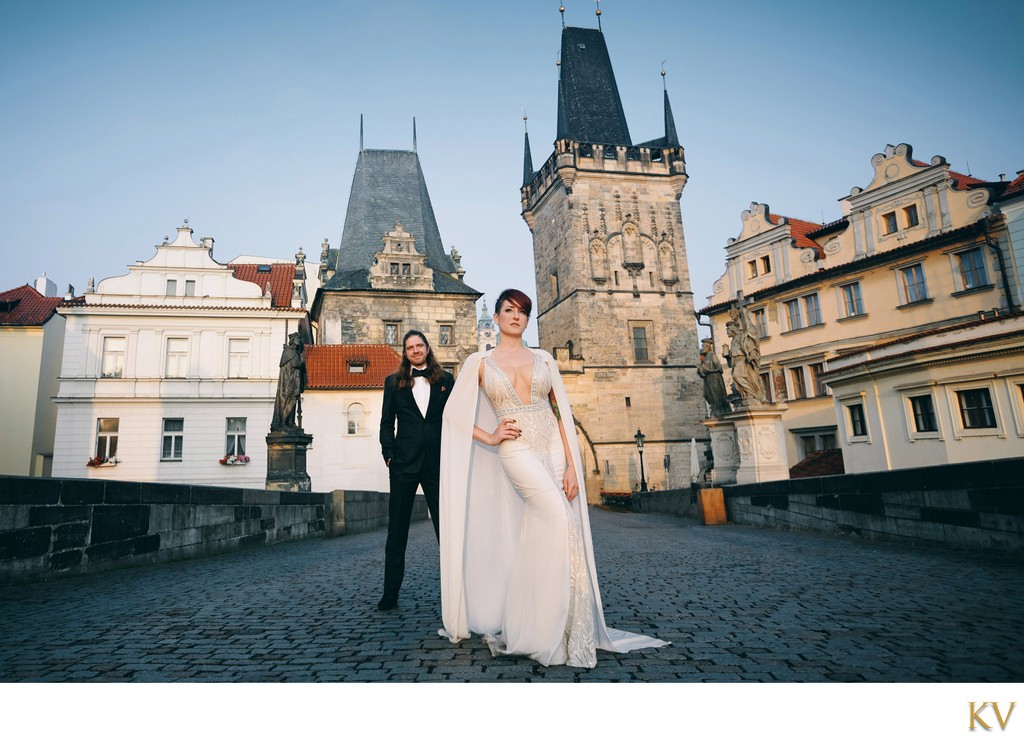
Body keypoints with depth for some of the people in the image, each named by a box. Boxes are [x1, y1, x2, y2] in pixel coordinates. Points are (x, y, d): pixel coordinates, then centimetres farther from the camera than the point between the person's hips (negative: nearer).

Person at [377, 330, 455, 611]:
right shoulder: (394, 382, 11)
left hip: (439, 461, 0)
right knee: (397, 530, 6)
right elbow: (386, 423, 9)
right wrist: (389, 456, -1)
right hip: (405, 462, 1)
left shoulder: (445, 380, 10)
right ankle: (390, 594, 15)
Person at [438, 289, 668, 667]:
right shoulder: (479, 362, 7)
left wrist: (571, 465, 0)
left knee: (538, 537, 2)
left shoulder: (543, 359, 12)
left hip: (552, 449, 3)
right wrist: (489, 437, -4)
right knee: (561, 521, -22)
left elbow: (562, 414, 8)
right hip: (516, 451, -3)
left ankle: (522, 628, 19)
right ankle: (565, 633, -10)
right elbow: (455, 413, 8)